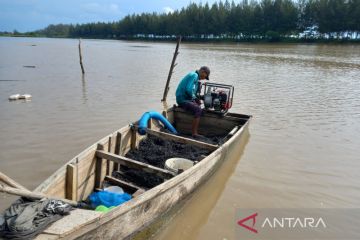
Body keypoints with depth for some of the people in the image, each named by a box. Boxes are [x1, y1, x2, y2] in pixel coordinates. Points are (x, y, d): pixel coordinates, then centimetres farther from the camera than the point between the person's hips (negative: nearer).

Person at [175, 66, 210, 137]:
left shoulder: (195, 76, 19)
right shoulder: (194, 75, -12)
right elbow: (188, 89, -25)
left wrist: (196, 99, 6)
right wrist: (193, 97, -9)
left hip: (186, 98, 11)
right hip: (182, 99, -11)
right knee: (198, 110, -24)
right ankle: (194, 133, -25)